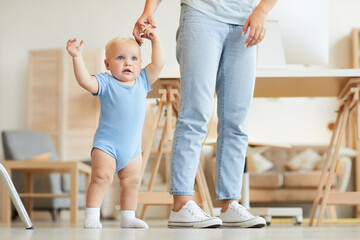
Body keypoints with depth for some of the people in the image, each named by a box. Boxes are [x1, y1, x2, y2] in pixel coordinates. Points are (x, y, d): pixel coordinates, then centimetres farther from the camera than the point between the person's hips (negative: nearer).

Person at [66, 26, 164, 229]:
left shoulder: (142, 81, 8)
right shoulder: (106, 83, -5)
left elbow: (158, 64, 6)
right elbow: (86, 81, -21)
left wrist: (155, 40, 4)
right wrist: (77, 58, -29)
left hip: (133, 148, 5)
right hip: (106, 144, -5)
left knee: (131, 182, 7)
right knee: (102, 177, -18)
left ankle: (128, 217, 17)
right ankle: (92, 216, -13)